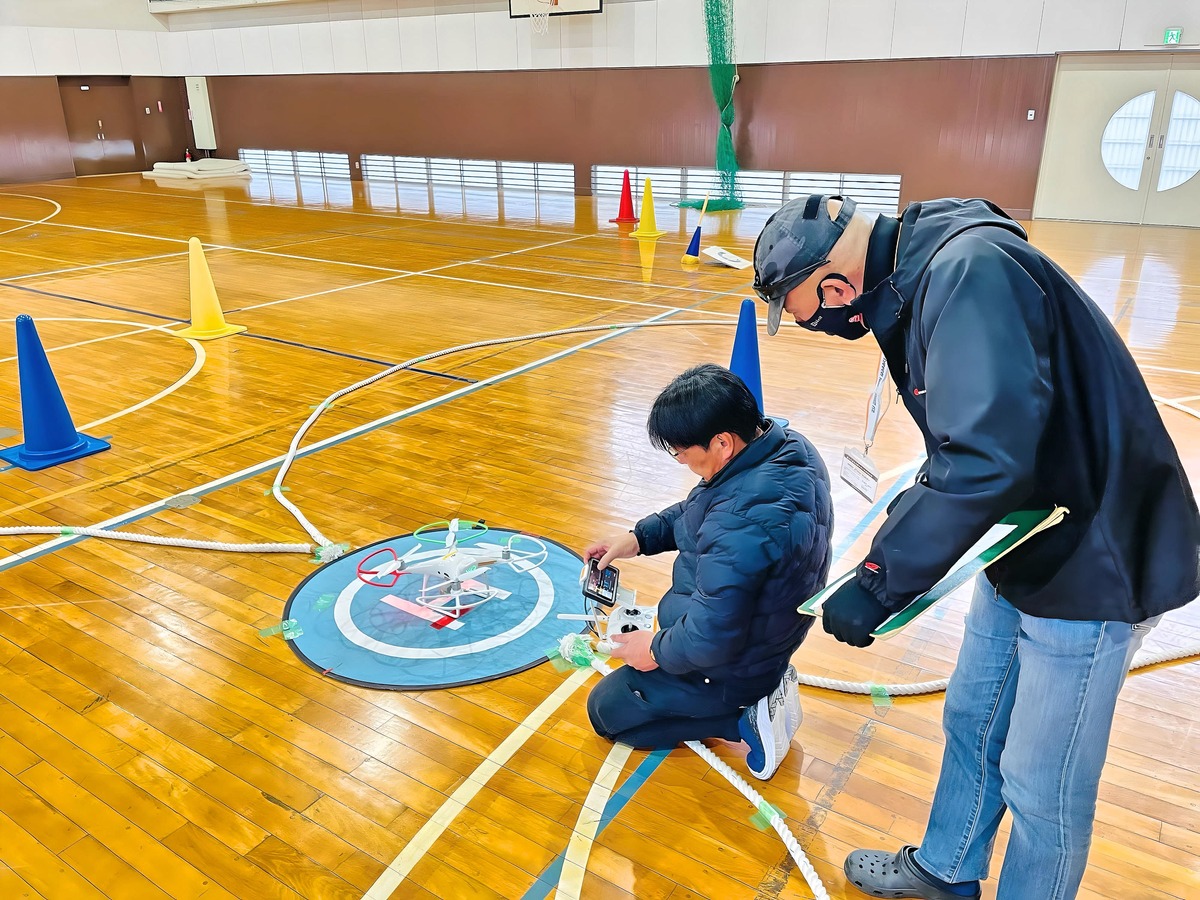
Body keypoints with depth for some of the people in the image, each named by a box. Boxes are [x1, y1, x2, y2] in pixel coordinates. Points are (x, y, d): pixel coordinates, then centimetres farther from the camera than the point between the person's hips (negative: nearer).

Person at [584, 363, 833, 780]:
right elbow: (698, 511, 7)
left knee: (605, 710, 11)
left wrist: (658, 651, -13)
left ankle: (744, 718, 2)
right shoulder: (786, 446, -10)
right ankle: (760, 690, 15)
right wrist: (640, 536, 0)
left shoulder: (740, 525, -40)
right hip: (769, 632, 9)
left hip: (731, 668, -9)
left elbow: (711, 640, -32)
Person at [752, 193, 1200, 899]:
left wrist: (880, 581, -28)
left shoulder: (969, 271, -28)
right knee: (972, 723, 23)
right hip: (1029, 541, 10)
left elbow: (987, 459, -36)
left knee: (1042, 783, 7)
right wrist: (900, 526, 3)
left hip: (1093, 561, -9)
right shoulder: (919, 278, 3)